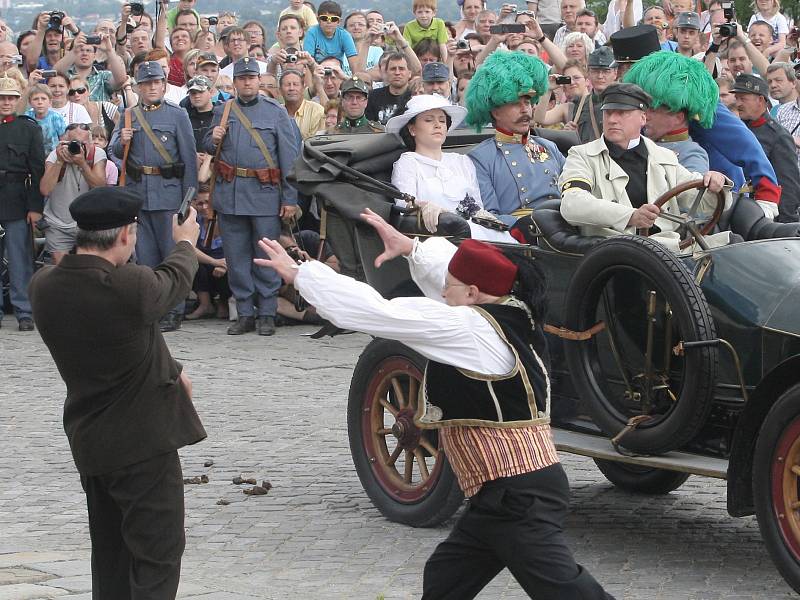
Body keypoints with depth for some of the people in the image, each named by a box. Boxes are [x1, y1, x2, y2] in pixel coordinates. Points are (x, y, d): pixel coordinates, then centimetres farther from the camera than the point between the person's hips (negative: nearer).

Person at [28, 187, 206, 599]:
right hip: (143, 442, -7)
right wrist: (185, 243, 21)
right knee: (158, 554, 1)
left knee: (110, 554, 19)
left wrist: (169, 370, 16)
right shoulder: (131, 286, -25)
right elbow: (175, 280, -1)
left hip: (88, 442, 7)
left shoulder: (43, 286, -5)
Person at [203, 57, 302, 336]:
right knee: (236, 257, 6)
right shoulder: (222, 111, 12)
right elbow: (208, 148, 20)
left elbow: (290, 156, -1)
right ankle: (245, 313, 13)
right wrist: (213, 140, -5)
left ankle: (267, 315, 7)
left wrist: (291, 198, -8)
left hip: (265, 194, -3)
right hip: (230, 194, 3)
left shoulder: (276, 112, 2)